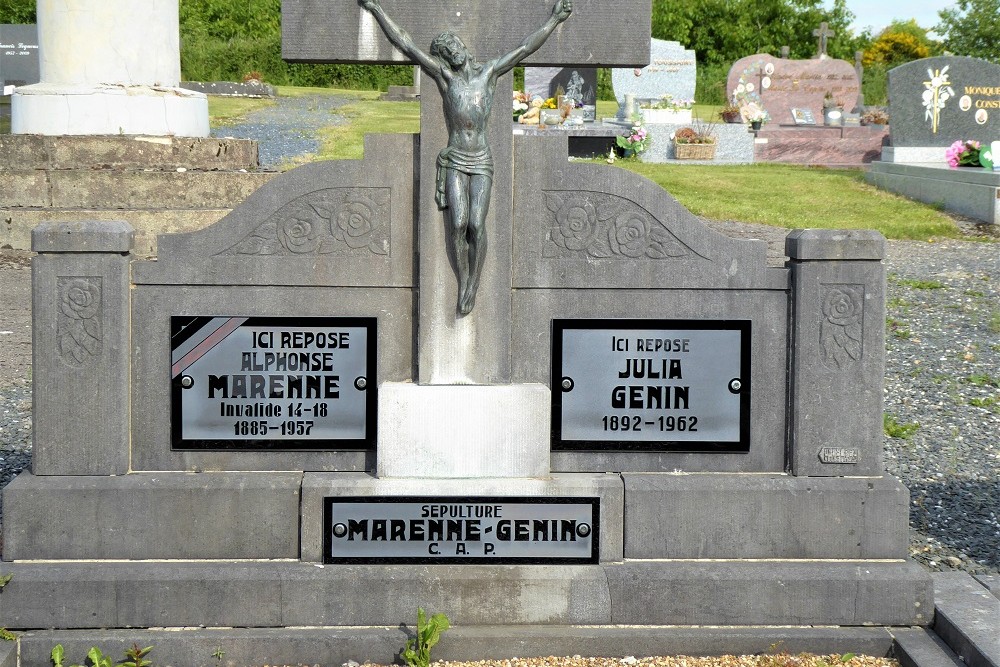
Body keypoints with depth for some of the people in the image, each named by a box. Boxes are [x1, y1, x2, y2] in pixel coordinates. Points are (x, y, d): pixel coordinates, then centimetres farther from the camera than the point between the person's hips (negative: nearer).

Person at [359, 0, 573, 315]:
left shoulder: (490, 71, 7)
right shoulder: (444, 74, 2)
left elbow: (525, 47, 14)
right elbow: (404, 42, -1)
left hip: (482, 163, 1)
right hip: (454, 162, -1)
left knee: (476, 224, -12)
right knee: (458, 223, -12)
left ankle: (473, 285, -1)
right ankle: (463, 283, 1)